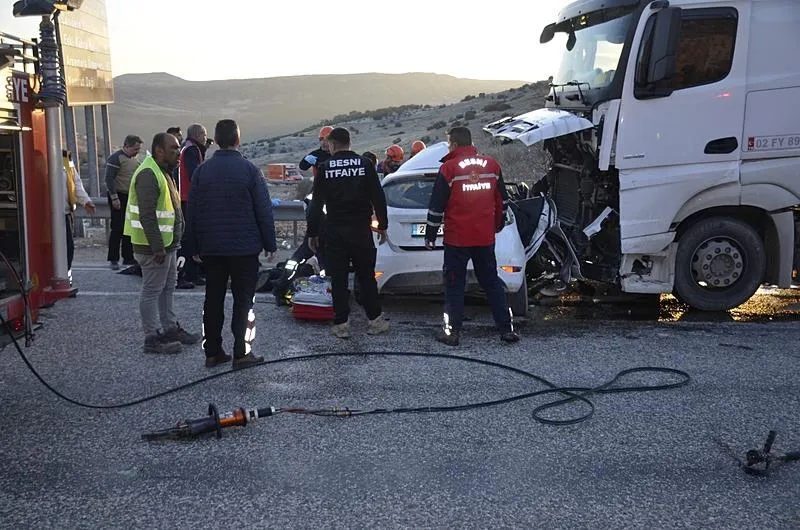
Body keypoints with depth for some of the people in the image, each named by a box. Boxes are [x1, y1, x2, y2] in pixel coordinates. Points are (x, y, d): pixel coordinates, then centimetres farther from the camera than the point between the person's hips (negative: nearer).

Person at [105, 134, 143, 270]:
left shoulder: (135, 160, 15)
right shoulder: (115, 158, -10)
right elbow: (109, 179, -16)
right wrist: (114, 198, -20)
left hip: (131, 198, 8)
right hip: (119, 197, -8)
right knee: (117, 229, -6)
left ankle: (128, 257, 17)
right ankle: (113, 260, 1)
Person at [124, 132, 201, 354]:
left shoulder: (161, 172, 15)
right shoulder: (148, 174, -20)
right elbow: (147, 215, -26)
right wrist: (157, 248, -26)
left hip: (166, 244, 11)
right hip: (153, 247, -11)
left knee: (167, 287, 19)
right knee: (152, 291, -2)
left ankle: (170, 328, 30)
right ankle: (152, 338, 5)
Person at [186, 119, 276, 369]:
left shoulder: (202, 171, 3)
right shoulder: (249, 170, -8)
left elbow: (192, 212, 5)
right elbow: (264, 210, -8)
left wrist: (195, 247, 12)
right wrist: (270, 244, 0)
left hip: (211, 248, 4)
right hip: (244, 246, -3)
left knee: (213, 300, 11)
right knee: (243, 300, 3)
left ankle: (212, 352, 17)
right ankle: (241, 353, 4)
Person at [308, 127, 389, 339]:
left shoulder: (324, 168, -2)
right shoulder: (365, 164, 0)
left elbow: (316, 204, -1)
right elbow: (378, 198, 1)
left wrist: (313, 233, 6)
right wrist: (383, 226, 10)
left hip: (335, 232, -1)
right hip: (361, 230, 1)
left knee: (338, 279, 5)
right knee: (366, 276, 11)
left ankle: (341, 324, 6)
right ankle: (375, 320, 14)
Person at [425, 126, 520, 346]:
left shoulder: (449, 168, -9)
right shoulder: (492, 165, 5)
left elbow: (436, 206, -8)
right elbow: (501, 200, 13)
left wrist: (430, 235, 1)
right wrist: (497, 225, 26)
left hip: (457, 239, -4)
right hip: (486, 237, 4)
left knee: (454, 285, 5)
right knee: (492, 282, 13)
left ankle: (452, 332, 6)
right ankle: (506, 329, 12)